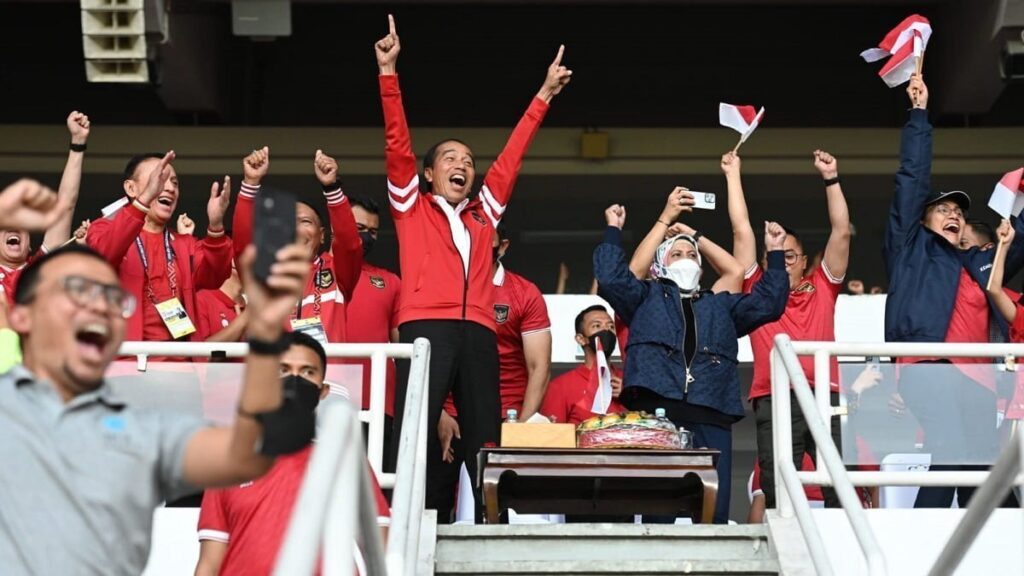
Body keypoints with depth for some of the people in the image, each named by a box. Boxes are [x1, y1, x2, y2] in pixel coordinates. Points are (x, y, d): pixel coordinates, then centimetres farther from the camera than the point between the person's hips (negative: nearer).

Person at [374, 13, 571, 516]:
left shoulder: (483, 213, 25)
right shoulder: (411, 205, 16)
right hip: (426, 327, -4)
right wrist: (388, 71, 0)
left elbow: (511, 156, 29)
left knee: (484, 440, 1)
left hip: (477, 332, 4)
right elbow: (397, 143, 8)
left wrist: (544, 96, 33)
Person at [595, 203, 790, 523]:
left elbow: (769, 302, 26)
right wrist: (613, 230, 12)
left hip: (711, 418, 3)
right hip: (655, 412, -3)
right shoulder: (647, 296, 25)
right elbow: (610, 279, 9)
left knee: (713, 510, -6)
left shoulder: (720, 305, 34)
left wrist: (775, 254, 23)